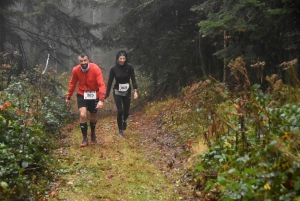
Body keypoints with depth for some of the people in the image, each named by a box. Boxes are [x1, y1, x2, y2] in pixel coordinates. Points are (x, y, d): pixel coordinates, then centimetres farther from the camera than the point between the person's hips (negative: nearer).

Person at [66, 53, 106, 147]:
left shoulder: (96, 69, -22)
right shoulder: (75, 70, -13)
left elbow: (101, 85, -27)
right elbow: (72, 84, 2)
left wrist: (101, 100, -37)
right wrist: (68, 97, 9)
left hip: (94, 96, -1)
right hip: (82, 95, 1)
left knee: (93, 117, 13)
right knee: (83, 115, -18)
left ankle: (93, 134, 43)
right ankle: (84, 138, -2)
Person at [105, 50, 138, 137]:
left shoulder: (129, 67, -13)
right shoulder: (113, 68, -14)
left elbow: (133, 79, -10)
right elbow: (110, 82, -7)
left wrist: (135, 91, -23)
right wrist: (106, 95, -5)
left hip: (127, 92, 1)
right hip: (117, 92, -1)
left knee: (126, 111, 5)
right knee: (120, 111, -9)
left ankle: (124, 121, 42)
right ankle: (120, 131, 10)